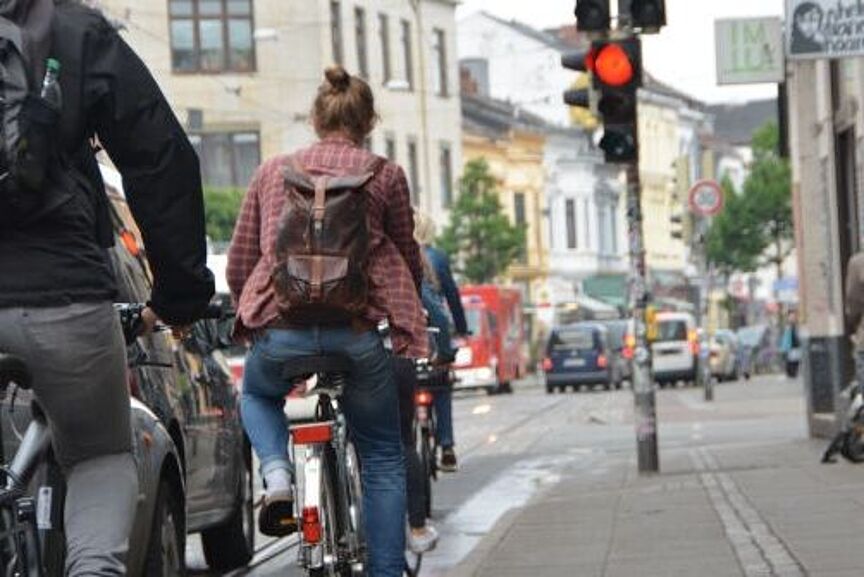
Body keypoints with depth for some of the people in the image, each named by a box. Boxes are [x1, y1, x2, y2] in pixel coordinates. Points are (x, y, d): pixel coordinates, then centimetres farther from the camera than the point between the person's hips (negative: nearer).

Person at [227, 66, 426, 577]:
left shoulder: (273, 171, 12)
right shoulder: (386, 175, 7)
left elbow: (239, 264, 14)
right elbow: (409, 261, 14)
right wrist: (408, 317, 31)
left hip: (281, 328, 1)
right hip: (358, 330, -1)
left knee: (257, 395, 34)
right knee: (383, 459, 15)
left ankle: (277, 473, 6)